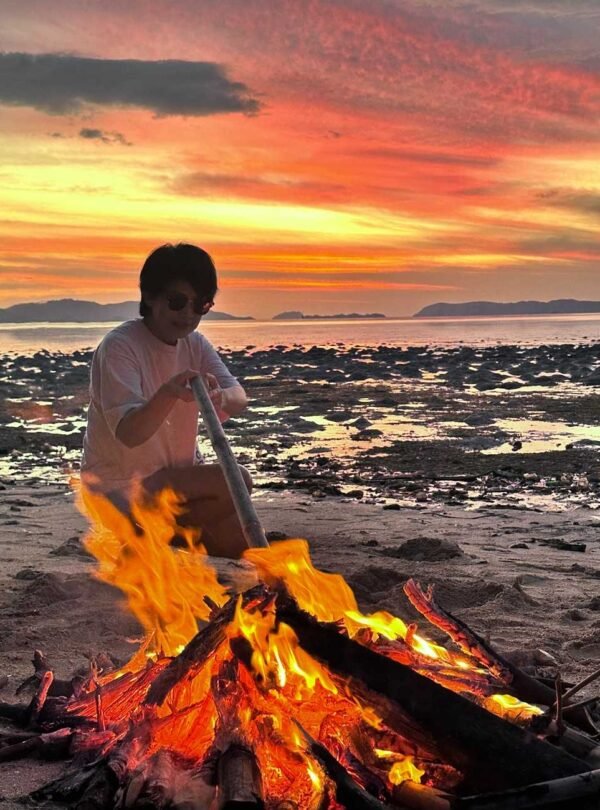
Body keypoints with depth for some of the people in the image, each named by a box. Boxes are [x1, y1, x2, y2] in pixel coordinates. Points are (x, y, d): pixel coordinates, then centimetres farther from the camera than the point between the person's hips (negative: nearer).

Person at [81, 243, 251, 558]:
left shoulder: (195, 344, 1)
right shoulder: (119, 347, -21)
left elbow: (239, 398, -16)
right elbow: (129, 433, -32)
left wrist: (221, 398, -42)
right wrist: (168, 393, -52)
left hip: (179, 474, 7)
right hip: (123, 488, -7)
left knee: (238, 543, -6)